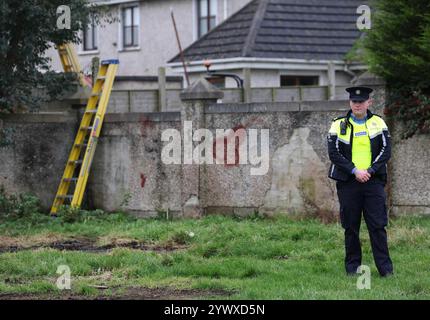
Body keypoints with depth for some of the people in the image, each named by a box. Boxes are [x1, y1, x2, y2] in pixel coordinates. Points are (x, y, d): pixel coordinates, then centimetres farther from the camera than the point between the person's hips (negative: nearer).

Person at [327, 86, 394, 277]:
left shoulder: (378, 123, 7)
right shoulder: (338, 125, 3)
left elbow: (386, 150, 1)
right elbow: (334, 153, -4)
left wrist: (370, 171, -10)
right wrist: (355, 171, -13)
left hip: (373, 181, 0)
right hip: (348, 182, 0)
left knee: (378, 225, -4)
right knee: (351, 227, 5)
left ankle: (385, 268, -1)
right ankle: (352, 267, 13)